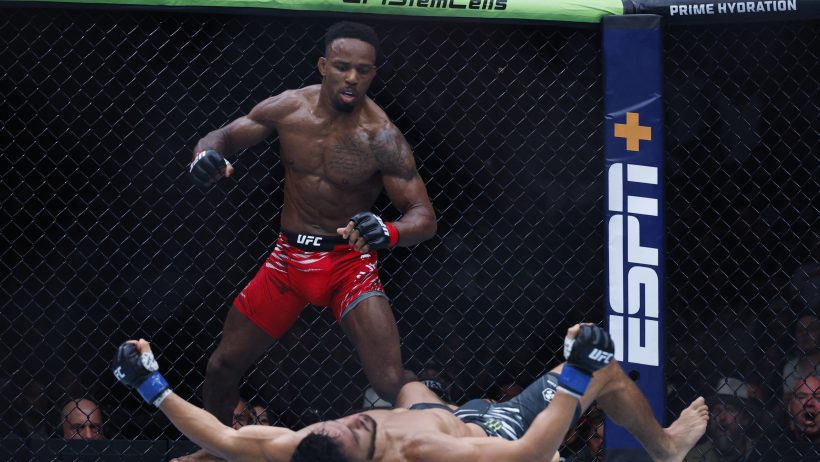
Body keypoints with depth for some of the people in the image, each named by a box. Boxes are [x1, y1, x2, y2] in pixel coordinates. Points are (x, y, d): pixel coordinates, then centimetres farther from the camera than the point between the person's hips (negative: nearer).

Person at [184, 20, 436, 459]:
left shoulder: (380, 137, -19)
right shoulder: (288, 109, -7)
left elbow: (423, 217, -21)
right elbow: (224, 136, 6)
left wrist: (389, 232, -45)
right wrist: (208, 155, -20)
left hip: (349, 263, -4)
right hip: (289, 257, 4)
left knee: (391, 383, -22)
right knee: (222, 365, 12)